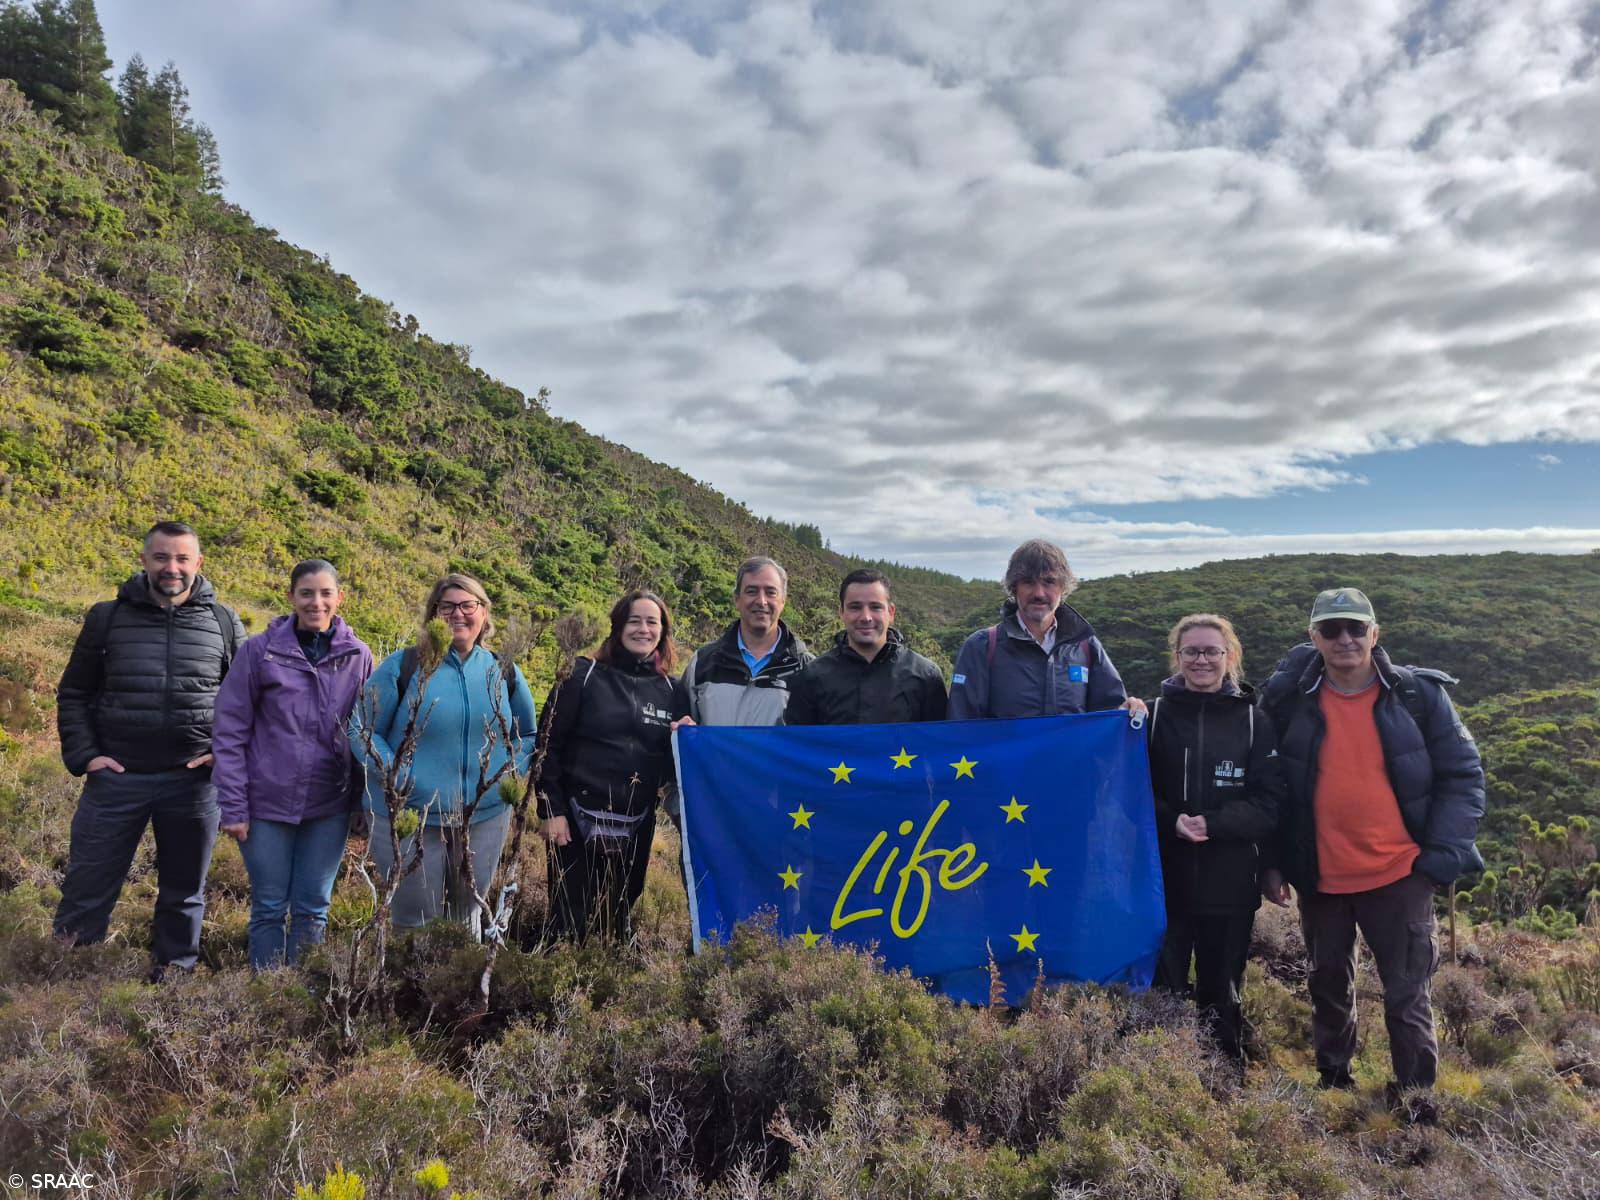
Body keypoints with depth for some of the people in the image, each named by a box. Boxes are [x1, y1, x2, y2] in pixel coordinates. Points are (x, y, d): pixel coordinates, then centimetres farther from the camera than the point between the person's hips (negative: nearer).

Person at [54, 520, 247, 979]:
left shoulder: (224, 624, 2)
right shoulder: (107, 617, 2)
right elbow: (73, 694, 8)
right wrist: (83, 755, -3)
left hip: (193, 781, 1)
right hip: (116, 778, 0)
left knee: (184, 893, 13)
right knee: (86, 890, 6)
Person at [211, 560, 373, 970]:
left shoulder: (358, 656, 0)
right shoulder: (260, 650, -6)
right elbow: (229, 732, -4)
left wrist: (366, 801, 3)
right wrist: (232, 807, -7)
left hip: (330, 806, 2)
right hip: (268, 802, -1)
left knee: (313, 909, 11)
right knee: (269, 908, 10)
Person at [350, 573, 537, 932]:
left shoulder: (504, 673, 5)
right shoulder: (402, 665, -5)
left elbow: (527, 735, 17)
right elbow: (363, 730, -2)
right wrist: (394, 776, -14)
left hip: (486, 819, 3)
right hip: (409, 820, -3)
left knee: (467, 918, 17)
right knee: (415, 922, 8)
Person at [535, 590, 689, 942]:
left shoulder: (673, 691, 6)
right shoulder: (584, 675, -3)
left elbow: (675, 765, 12)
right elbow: (549, 745, -4)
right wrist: (551, 810, -10)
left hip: (637, 826, 3)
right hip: (579, 818, -3)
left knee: (618, 921, 13)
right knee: (574, 921, 3)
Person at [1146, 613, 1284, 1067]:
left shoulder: (1254, 721, 3)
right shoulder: (1155, 715, 3)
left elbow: (1269, 805, -3)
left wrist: (1212, 824, -17)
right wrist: (1171, 821, -17)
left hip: (1230, 884, 1)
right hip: (1164, 879, 0)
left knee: (1222, 995, 13)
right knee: (1161, 991, 0)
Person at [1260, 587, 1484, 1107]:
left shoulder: (1419, 694, -6)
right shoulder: (1289, 699, -4)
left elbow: (1462, 775, -2)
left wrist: (1443, 854, -10)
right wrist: (1272, 863, -1)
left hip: (1399, 874, -2)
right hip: (1319, 878, 2)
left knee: (1407, 996, 6)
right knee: (1329, 987, 19)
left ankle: (1415, 1100, 25)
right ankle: (1332, 1084, 39)